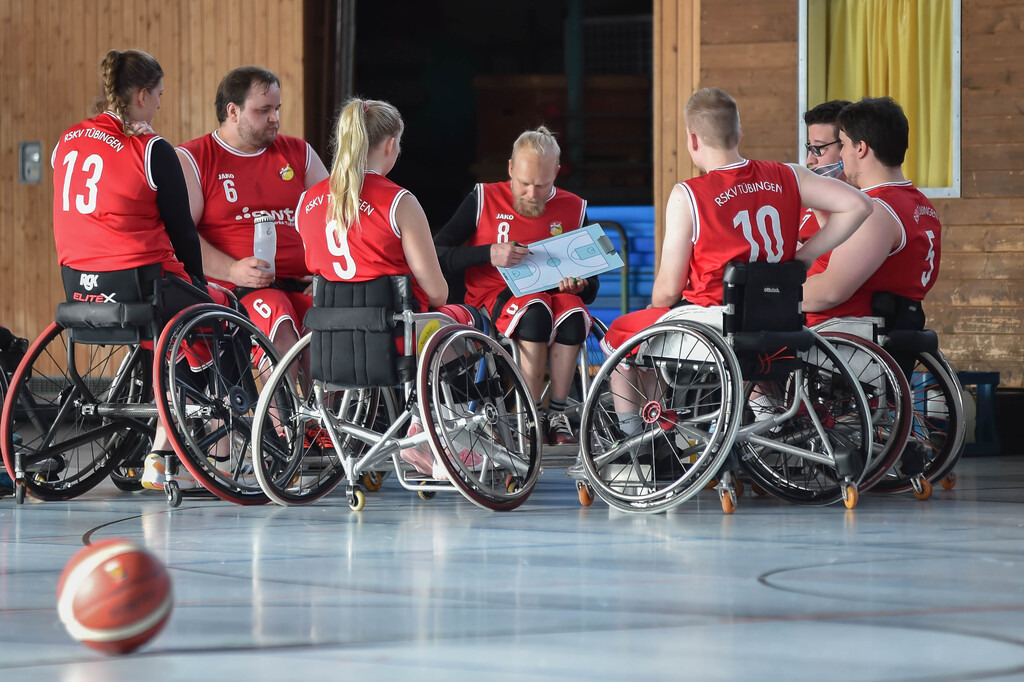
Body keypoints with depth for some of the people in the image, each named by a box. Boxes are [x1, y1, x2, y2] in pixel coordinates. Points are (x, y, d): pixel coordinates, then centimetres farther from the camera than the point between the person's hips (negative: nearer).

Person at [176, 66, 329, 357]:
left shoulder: (299, 153, 22)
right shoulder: (191, 159, 9)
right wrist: (232, 270, -17)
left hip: (301, 285, 4)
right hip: (232, 288, -4)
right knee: (282, 332, -37)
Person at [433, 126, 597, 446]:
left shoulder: (573, 209, 10)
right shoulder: (484, 200, 3)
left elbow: (591, 288, 14)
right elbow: (436, 255, -4)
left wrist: (578, 285, -12)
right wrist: (488, 254, -18)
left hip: (554, 294, 2)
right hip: (496, 297, -2)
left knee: (574, 314, -35)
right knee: (535, 311, -38)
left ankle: (556, 414, -23)